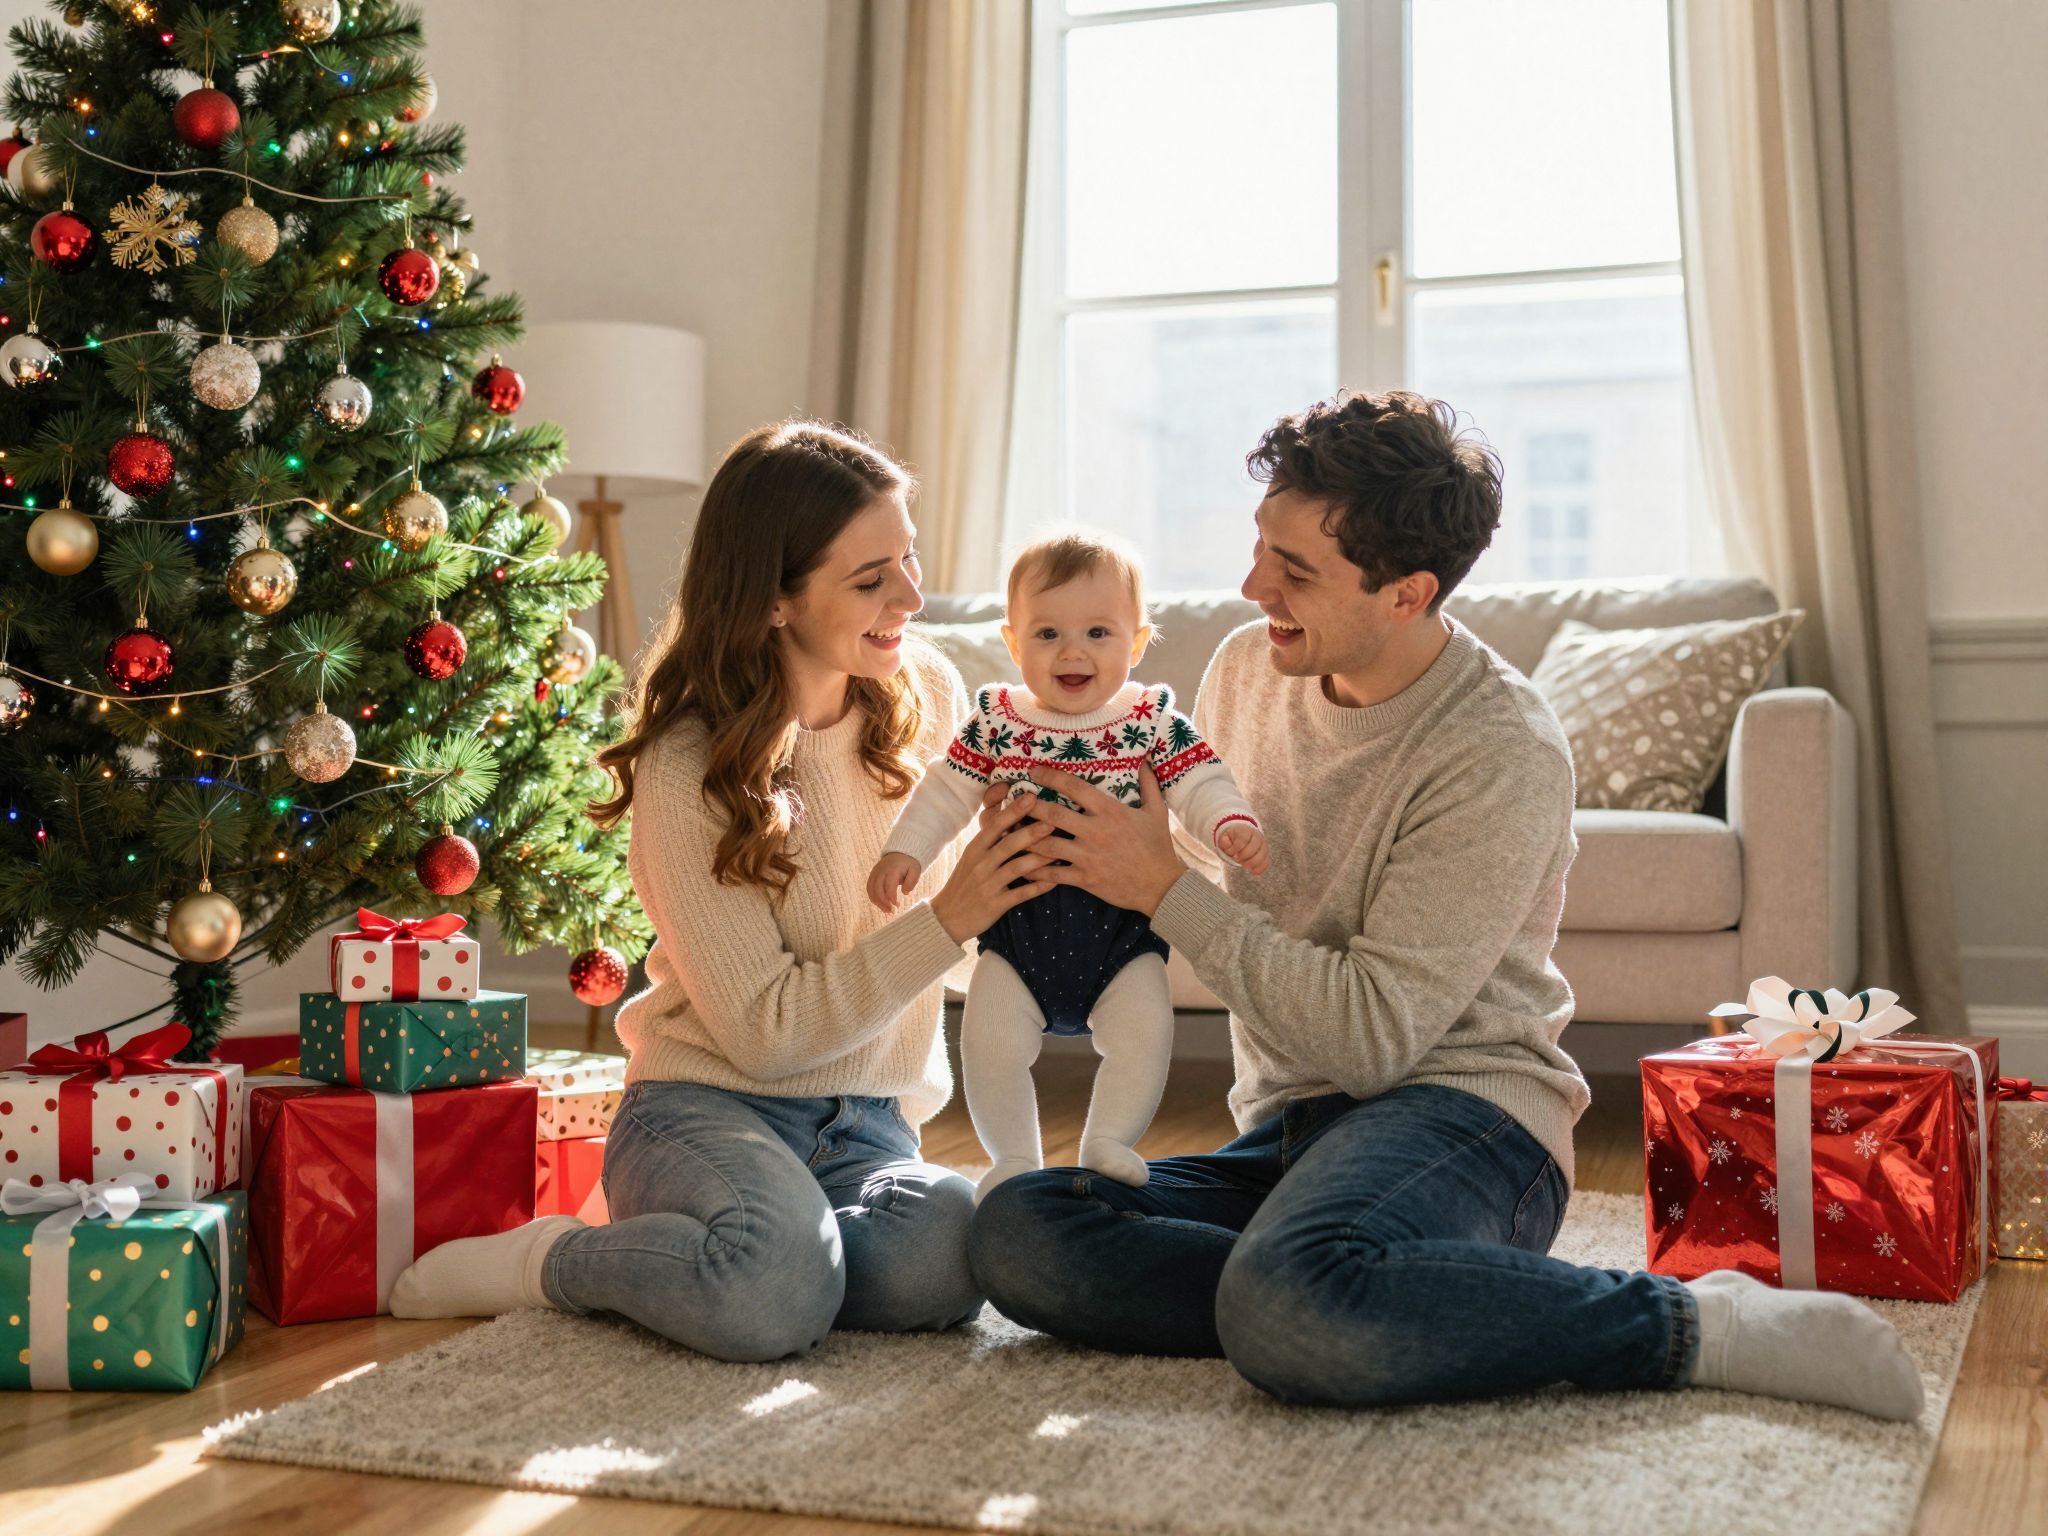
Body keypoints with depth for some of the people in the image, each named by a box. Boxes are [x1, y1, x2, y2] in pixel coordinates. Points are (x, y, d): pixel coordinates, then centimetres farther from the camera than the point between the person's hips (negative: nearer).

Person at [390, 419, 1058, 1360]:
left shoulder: (928, 698, 2)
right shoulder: (690, 768, -15)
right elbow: (765, 1031, -16)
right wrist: (949, 920, -21)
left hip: (867, 1123, 5)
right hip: (708, 1104, -5)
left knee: (949, 1259, -31)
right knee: (777, 1296, -37)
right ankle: (549, 1261, -6)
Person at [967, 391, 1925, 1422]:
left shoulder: (1502, 755, -15)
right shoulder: (1247, 669, 7)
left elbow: (1370, 1035, -19)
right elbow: (1189, 855, 24)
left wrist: (1167, 891, -17)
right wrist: (1088, 846, 3)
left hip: (1459, 1105, -7)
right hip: (1286, 1133, 7)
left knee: (1291, 1307, -40)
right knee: (1014, 1235, -20)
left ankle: (1698, 1326, -20)